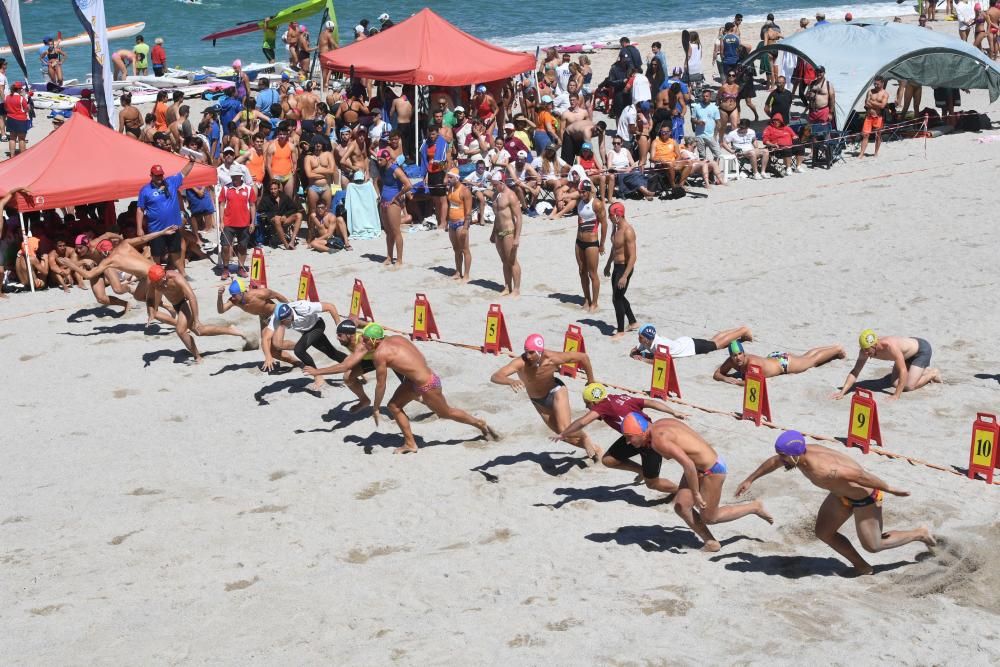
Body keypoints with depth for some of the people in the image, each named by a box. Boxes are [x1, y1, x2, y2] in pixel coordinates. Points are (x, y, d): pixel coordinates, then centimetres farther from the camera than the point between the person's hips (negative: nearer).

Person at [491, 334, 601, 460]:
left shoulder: (552, 358, -34)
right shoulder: (521, 363, -36)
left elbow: (583, 357, -20)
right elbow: (494, 377, -47)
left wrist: (591, 381, -8)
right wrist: (511, 381, -68)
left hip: (555, 391, -3)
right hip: (538, 401, 3)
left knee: (565, 430, -19)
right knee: (562, 434, 12)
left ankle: (586, 440, 12)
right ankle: (591, 449, 36)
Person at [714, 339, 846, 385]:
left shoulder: (752, 362, -43)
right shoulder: (731, 361, -25)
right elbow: (716, 375, -18)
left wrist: (737, 381, -49)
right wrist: (726, 378, -38)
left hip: (783, 362, -6)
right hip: (772, 358, 6)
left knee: (813, 360, 20)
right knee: (806, 357, 31)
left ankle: (837, 349, 44)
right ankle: (833, 348, 54)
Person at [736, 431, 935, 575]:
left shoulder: (819, 469, -41)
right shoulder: (800, 453, -15)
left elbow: (859, 475, -34)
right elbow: (773, 462, 7)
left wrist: (889, 488, -23)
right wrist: (750, 480, 16)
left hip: (865, 495, -8)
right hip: (843, 494, 8)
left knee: (872, 545, 7)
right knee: (823, 533, 8)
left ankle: (920, 534, 27)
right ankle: (863, 568, 22)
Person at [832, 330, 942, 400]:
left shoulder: (889, 346, -42)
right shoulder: (866, 349, -21)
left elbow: (903, 371, -40)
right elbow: (855, 372, -15)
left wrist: (896, 395, -42)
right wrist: (842, 392, -25)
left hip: (922, 348, -7)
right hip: (908, 353, 7)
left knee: (909, 386, -17)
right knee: (895, 382, 4)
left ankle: (933, 373, 11)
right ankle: (925, 371, 25)